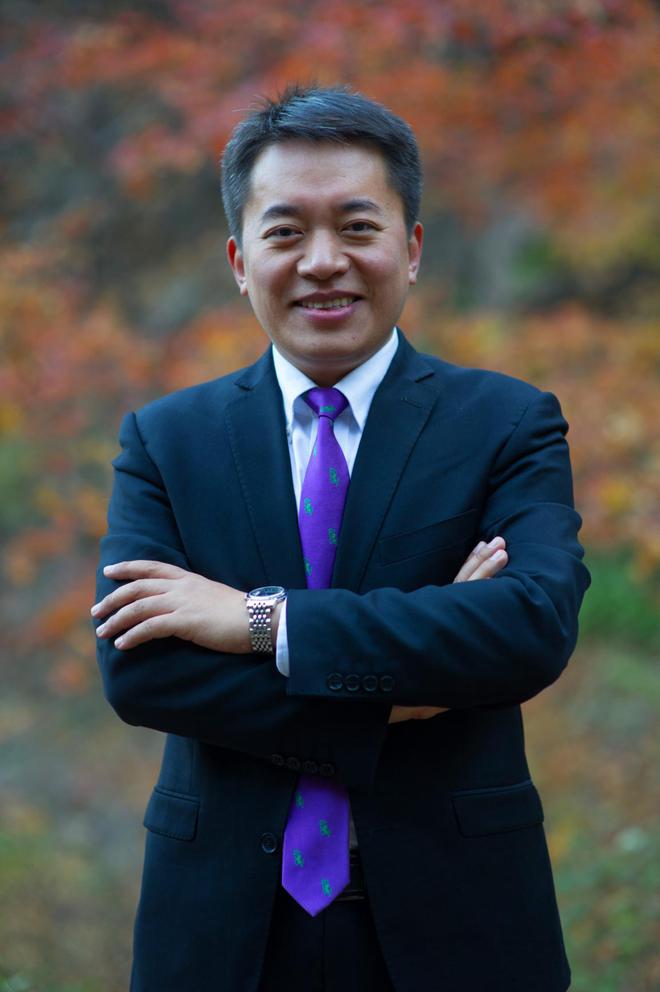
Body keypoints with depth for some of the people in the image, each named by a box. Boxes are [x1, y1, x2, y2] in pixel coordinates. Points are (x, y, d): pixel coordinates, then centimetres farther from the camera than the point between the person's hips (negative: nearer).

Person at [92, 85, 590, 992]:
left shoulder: (510, 425, -2)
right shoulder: (165, 440, 2)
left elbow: (540, 625, -18)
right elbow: (133, 671, -10)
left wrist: (265, 619, -20)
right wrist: (386, 703, -19)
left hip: (453, 918, -1)